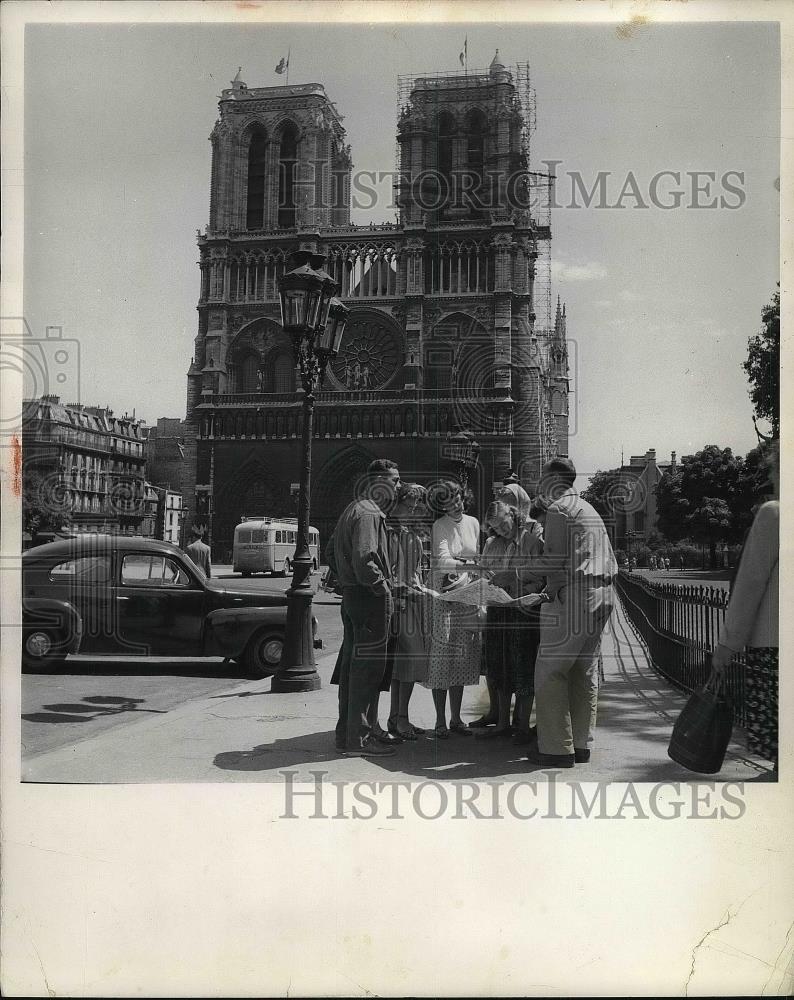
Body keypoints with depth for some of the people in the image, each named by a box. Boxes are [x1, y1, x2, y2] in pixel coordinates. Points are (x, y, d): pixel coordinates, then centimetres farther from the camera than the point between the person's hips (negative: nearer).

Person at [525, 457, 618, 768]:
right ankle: (581, 744, 16)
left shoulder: (558, 509, -6)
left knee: (550, 672, -4)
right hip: (601, 597, 9)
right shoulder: (590, 510, 22)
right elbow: (610, 562, 21)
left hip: (571, 597, -9)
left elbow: (555, 559, -14)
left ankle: (557, 748, -5)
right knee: (586, 672, 11)